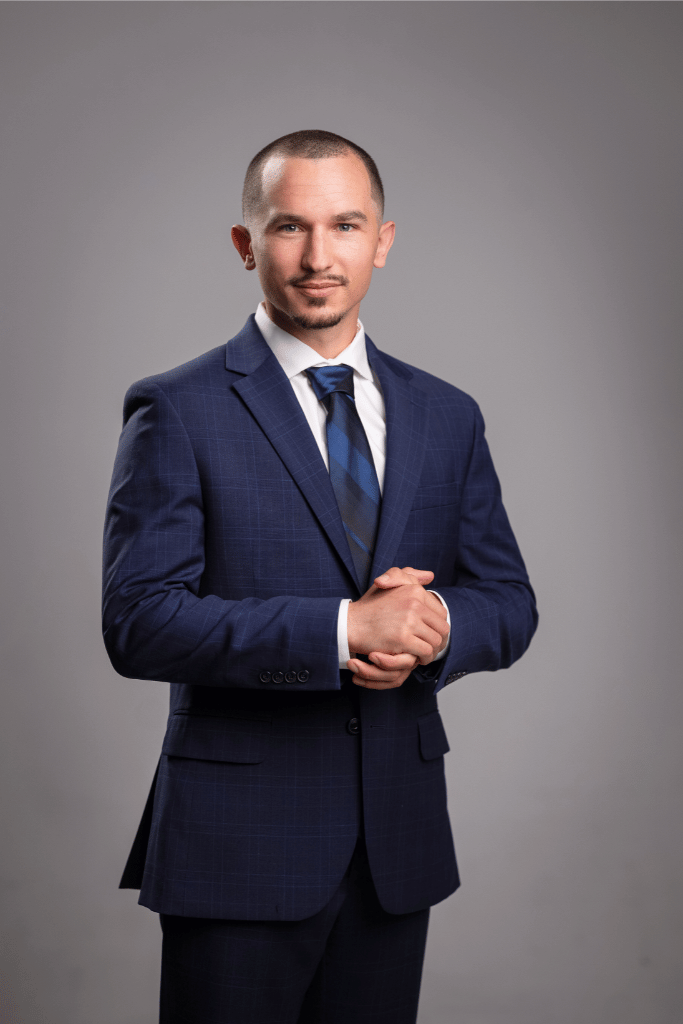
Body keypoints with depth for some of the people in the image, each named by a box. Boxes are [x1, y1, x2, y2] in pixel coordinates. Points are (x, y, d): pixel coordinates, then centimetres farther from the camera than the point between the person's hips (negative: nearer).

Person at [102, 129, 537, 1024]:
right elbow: (139, 623, -14)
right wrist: (340, 630, -22)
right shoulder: (178, 413, -6)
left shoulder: (447, 417, 9)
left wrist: (436, 624, -14)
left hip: (399, 842, 5)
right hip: (238, 842, -4)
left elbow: (509, 600, 10)